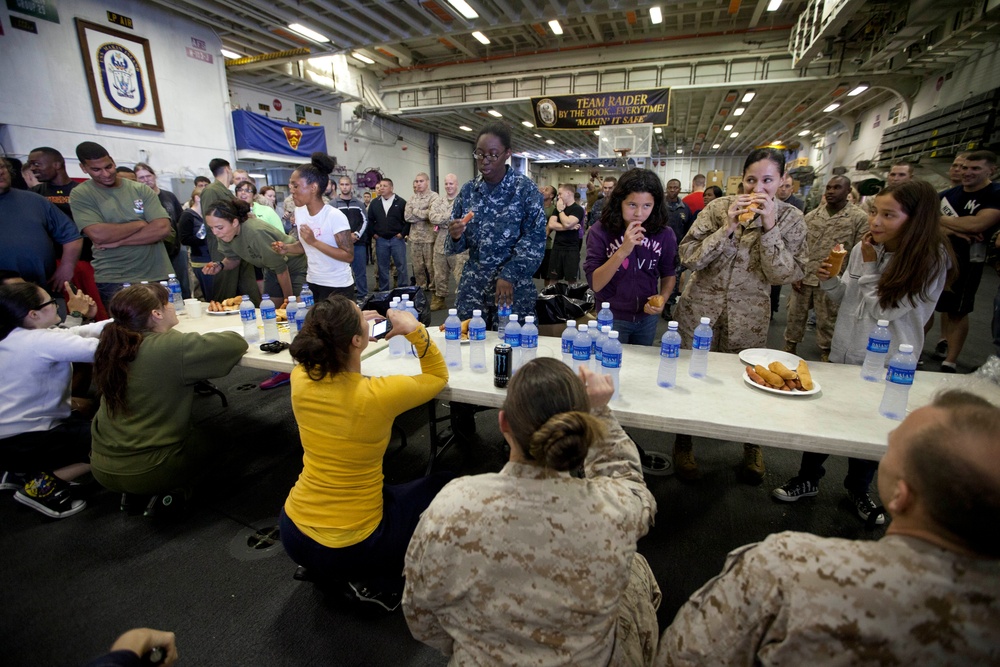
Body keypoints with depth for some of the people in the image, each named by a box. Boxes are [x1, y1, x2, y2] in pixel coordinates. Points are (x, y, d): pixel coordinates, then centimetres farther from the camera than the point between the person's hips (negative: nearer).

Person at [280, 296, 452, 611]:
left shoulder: (300, 380, -13)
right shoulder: (378, 395, -28)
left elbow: (320, 357, 14)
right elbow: (438, 377, -9)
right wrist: (415, 330, -15)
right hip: (352, 547, -6)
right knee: (444, 484, 13)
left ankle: (327, 573, 22)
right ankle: (379, 582, 8)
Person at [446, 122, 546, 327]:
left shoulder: (525, 189, -5)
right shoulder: (468, 190, 7)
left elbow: (534, 240, -9)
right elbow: (459, 243, 10)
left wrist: (509, 275, -17)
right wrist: (456, 236, -13)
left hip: (514, 287, -3)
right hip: (473, 285, 4)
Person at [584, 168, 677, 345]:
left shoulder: (664, 234, -9)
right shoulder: (600, 232, -18)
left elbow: (669, 274, 5)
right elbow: (594, 284, -23)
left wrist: (663, 299, -15)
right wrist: (622, 251, -35)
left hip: (648, 317, 3)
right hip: (611, 317, -3)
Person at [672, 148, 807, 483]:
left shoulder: (791, 218, -2)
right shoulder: (719, 207, -4)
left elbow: (785, 274, -11)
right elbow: (688, 257, -11)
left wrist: (769, 228, -18)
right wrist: (728, 227, -19)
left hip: (748, 317, 0)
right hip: (700, 308, 0)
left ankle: (751, 447, 40)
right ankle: (683, 443, 31)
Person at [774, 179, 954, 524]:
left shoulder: (930, 261, -16)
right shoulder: (866, 247, -3)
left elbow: (882, 308, -20)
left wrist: (869, 266, -16)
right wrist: (829, 282, -13)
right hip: (844, 353, 4)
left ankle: (858, 490, 38)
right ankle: (808, 479, 31)